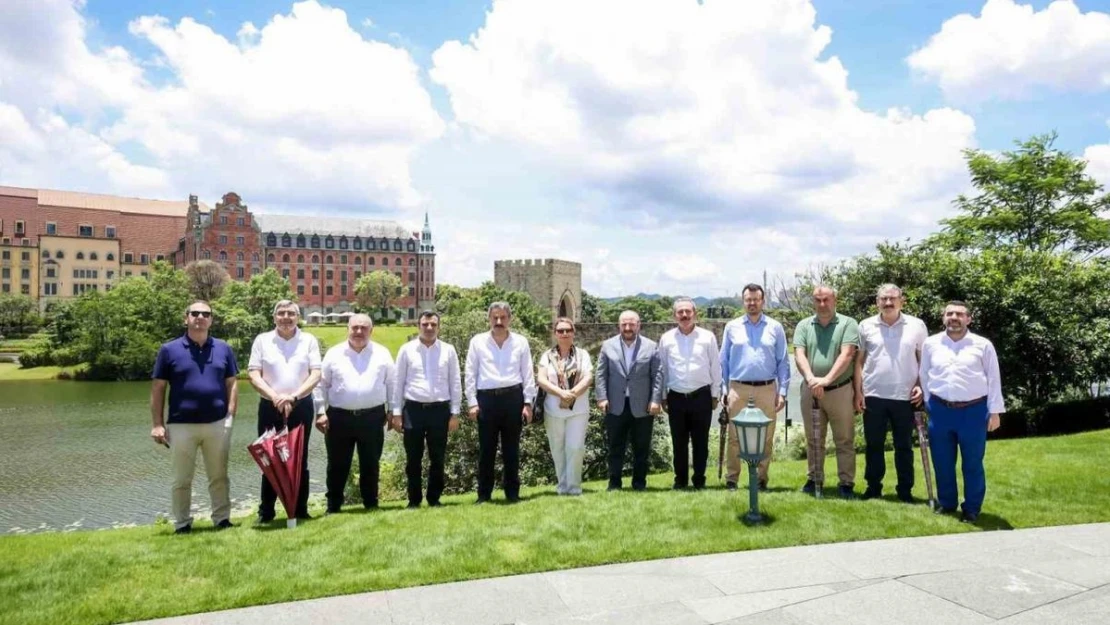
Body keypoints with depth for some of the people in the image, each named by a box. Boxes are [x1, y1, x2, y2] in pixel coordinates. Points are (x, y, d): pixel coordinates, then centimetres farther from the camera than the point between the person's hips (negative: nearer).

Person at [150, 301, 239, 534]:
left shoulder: (223, 349, 6)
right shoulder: (169, 350, 0)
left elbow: (232, 383, 8)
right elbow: (158, 389, 1)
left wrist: (230, 415, -2)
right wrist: (157, 424, -4)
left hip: (217, 424, 2)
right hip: (181, 425, -1)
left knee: (219, 476, 9)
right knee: (182, 480, 8)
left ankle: (222, 519, 19)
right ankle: (182, 524, 19)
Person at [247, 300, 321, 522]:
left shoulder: (309, 340, 3)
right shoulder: (262, 340, 3)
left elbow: (316, 374, -4)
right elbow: (253, 374, -2)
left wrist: (294, 396, -16)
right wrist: (274, 396, -16)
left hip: (301, 406, 0)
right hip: (270, 407, 0)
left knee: (300, 459, 8)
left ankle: (301, 509, 16)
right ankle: (266, 511, 15)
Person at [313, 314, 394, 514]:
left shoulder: (382, 354, 4)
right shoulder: (334, 354, 3)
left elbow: (391, 384, 7)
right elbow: (321, 384, 4)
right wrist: (320, 412, -3)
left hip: (372, 417, 0)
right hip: (339, 417, 0)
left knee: (370, 465, 10)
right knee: (337, 465, 7)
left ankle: (371, 504, 23)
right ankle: (333, 507, 19)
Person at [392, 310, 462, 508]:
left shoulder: (448, 350, 4)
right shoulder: (407, 349, 3)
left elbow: (455, 383, 5)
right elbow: (399, 382, 5)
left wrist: (455, 413, 1)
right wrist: (396, 412, 1)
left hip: (440, 409, 0)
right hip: (413, 409, 0)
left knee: (437, 458, 8)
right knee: (413, 459, 7)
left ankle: (434, 498, 20)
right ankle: (414, 499, 19)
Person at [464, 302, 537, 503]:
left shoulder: (520, 342, 5)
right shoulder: (477, 342, 4)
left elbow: (528, 374, 6)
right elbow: (470, 374, 4)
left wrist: (528, 403, 1)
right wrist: (472, 403, -1)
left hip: (513, 397, 0)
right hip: (487, 398, 0)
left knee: (511, 449, 8)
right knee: (486, 449, 5)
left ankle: (512, 492, 18)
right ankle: (484, 494, 14)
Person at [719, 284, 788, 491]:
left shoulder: (775, 328, 6)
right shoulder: (732, 327, 7)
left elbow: (783, 362, 6)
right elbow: (723, 361, 9)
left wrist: (782, 391, -1)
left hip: (767, 389, 0)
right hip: (737, 389, 0)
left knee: (766, 437, 5)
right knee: (735, 437, 3)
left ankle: (761, 479, 16)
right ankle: (732, 479, 12)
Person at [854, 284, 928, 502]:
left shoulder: (916, 325, 0)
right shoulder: (866, 326, 2)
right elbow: (859, 361, 5)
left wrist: (921, 386, -5)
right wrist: (858, 392, 0)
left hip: (905, 396, 0)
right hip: (873, 395, 1)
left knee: (904, 446, 9)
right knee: (874, 445, 9)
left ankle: (905, 490, 20)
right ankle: (873, 487, 20)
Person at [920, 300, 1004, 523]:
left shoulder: (983, 345, 0)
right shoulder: (930, 344, 5)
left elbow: (994, 380, 3)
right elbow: (924, 377, 11)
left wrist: (995, 411, 0)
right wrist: (928, 405, 9)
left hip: (974, 410, -2)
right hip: (940, 410, 2)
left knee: (972, 463, 8)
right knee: (942, 462, 10)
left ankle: (972, 509, 21)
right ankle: (946, 503, 27)